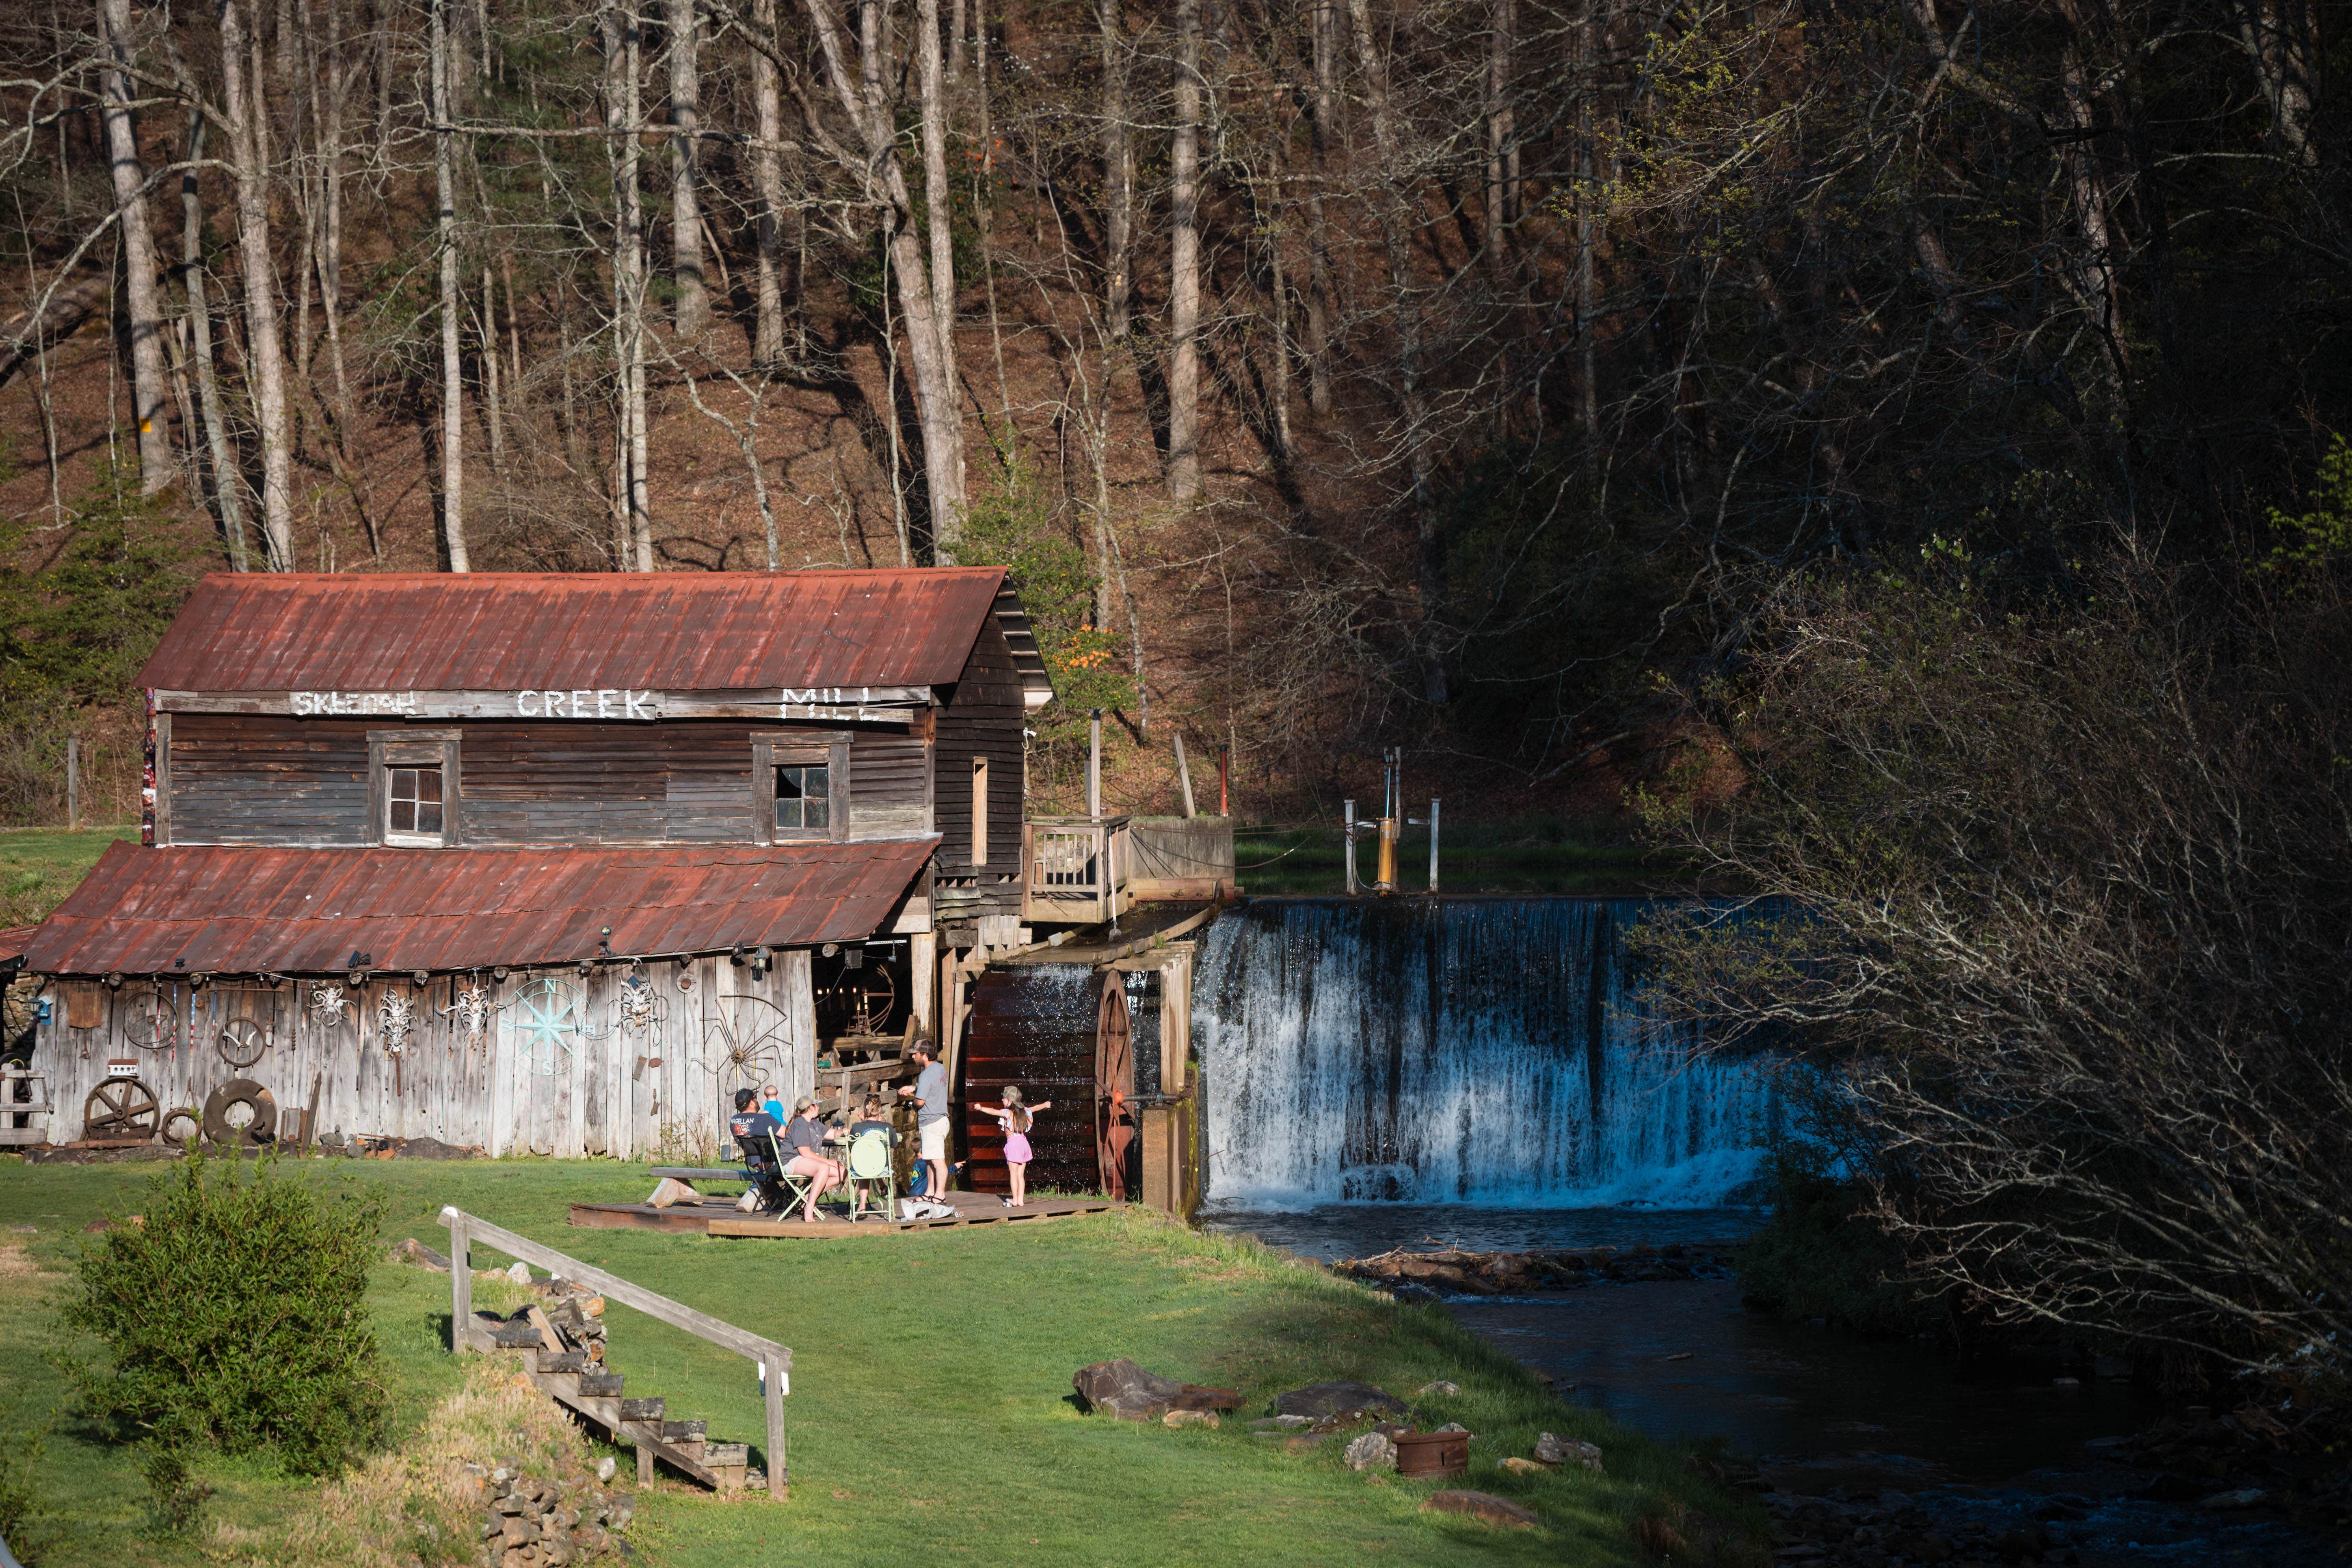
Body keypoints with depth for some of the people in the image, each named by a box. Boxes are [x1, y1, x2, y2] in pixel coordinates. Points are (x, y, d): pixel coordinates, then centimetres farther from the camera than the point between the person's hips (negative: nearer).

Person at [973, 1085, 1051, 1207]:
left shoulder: (1008, 1113, -9)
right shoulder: (1024, 1111, 10)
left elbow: (994, 1112, -24)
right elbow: (1036, 1108, 29)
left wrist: (982, 1109, -32)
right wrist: (1045, 1105, 49)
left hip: (1013, 1143, -7)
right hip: (1024, 1143, 7)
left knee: (1014, 1174, 0)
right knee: (1021, 1175, 11)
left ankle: (1015, 1200, 2)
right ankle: (1021, 1200, 12)